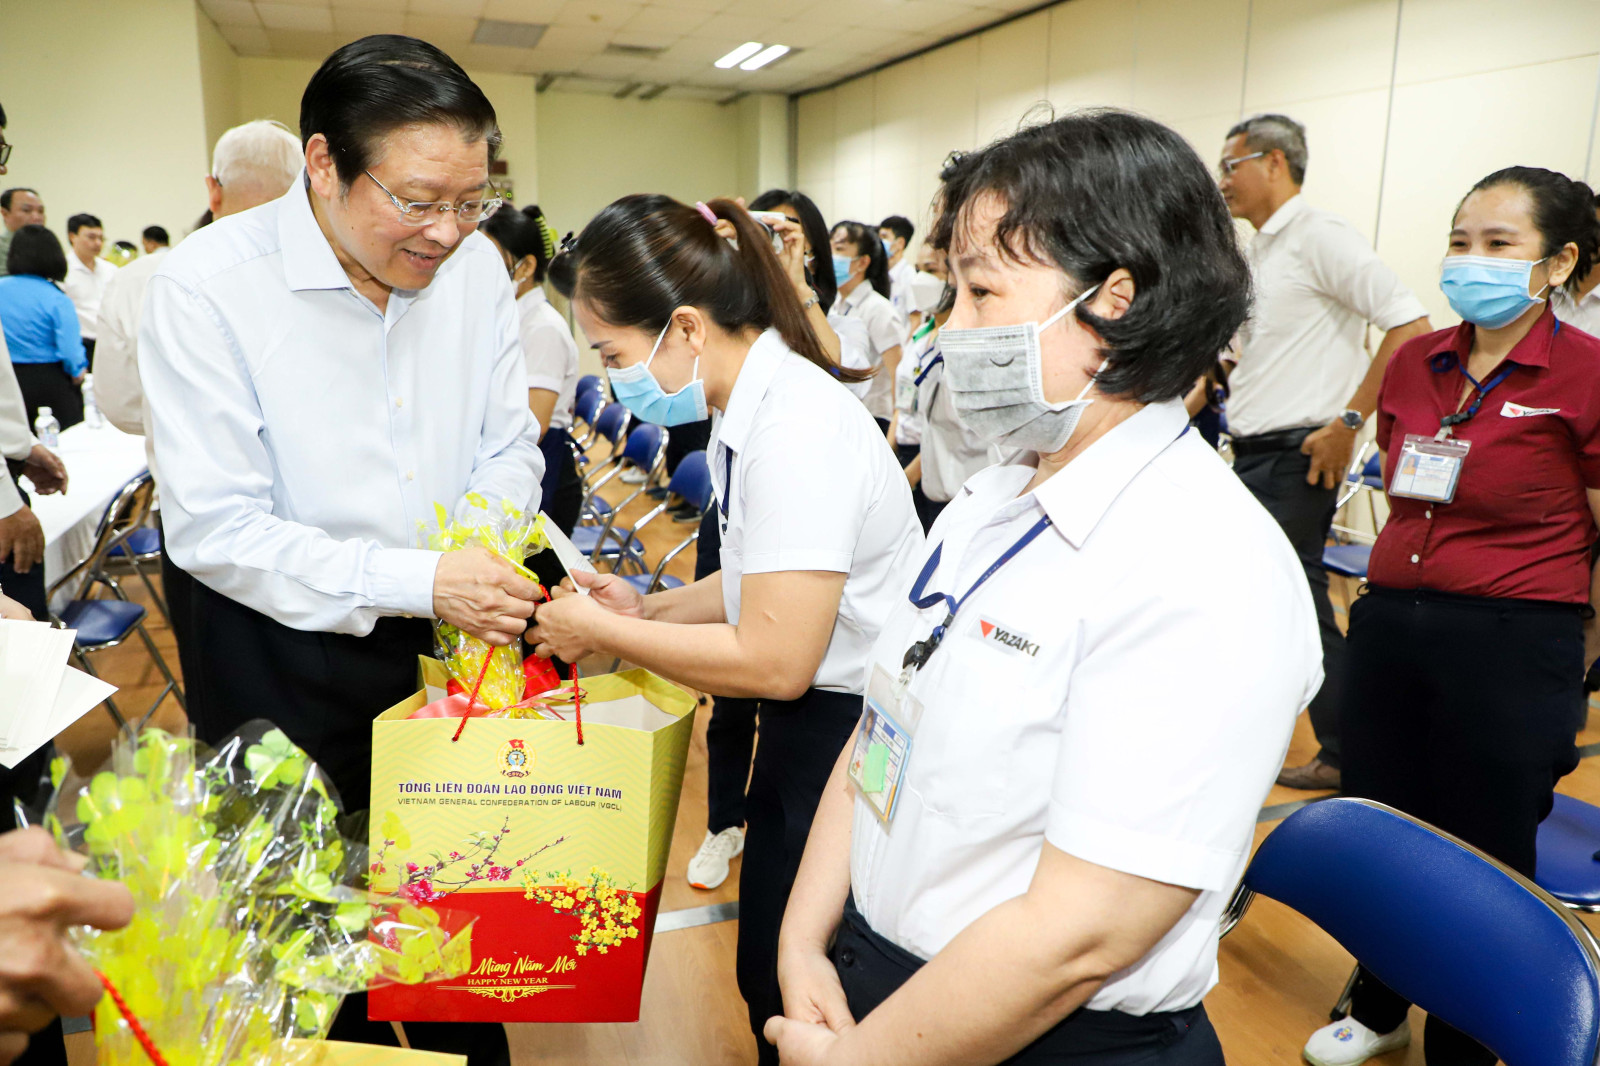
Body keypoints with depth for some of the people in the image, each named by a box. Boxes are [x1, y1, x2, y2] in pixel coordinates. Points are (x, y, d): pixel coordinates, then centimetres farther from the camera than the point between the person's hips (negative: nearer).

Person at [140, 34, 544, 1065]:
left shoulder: (475, 264, -6)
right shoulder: (204, 285, -19)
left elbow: (509, 446, 2)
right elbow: (215, 526, -21)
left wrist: (485, 553, -18)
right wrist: (415, 580, -30)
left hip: (450, 634, 4)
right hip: (286, 656, -3)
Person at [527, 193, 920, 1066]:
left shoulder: (793, 423, -24)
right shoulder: (754, 409, 5)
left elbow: (776, 660, -24)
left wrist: (603, 632, -13)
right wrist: (650, 608, 4)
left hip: (848, 733, -9)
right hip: (805, 731, 9)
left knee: (792, 995, 9)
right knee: (769, 974, 20)